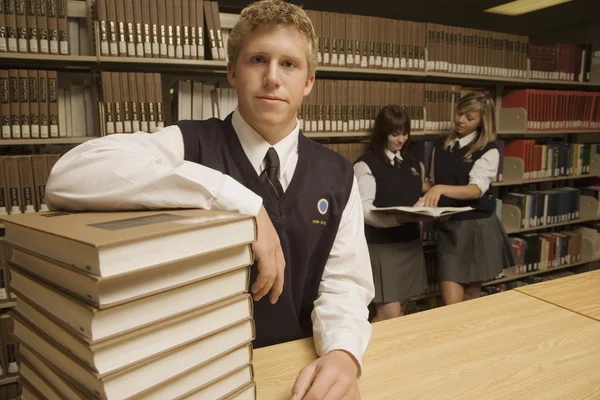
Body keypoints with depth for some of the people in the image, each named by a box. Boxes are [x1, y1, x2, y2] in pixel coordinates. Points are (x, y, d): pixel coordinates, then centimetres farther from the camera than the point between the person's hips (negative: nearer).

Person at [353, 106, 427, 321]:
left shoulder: (413, 164, 13)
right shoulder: (366, 164, -9)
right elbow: (364, 210, -17)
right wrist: (398, 217, -31)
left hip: (410, 243, 7)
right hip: (381, 246, -7)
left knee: (400, 312, 14)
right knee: (389, 316, -5)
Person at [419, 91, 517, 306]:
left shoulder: (488, 151, -7)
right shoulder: (440, 146, 7)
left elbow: (477, 189, -22)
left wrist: (442, 189, -38)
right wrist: (427, 193, -5)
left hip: (478, 227, -3)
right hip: (448, 228, 3)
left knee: (470, 299, 12)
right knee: (452, 304, -3)